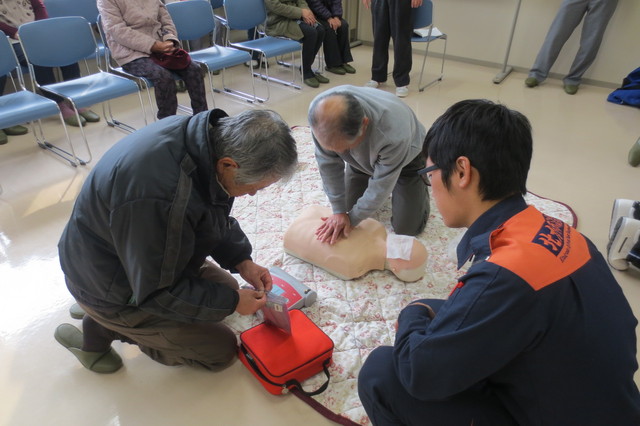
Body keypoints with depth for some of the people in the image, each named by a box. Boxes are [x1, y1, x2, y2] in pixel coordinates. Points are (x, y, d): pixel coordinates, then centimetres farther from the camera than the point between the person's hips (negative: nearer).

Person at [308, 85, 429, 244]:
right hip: (362, 158, 4)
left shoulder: (393, 132, -46)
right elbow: (328, 163, -22)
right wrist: (339, 211, -19)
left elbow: (381, 187, -30)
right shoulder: (320, 111, -36)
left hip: (406, 158, -3)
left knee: (407, 228, -1)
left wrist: (352, 219, -20)